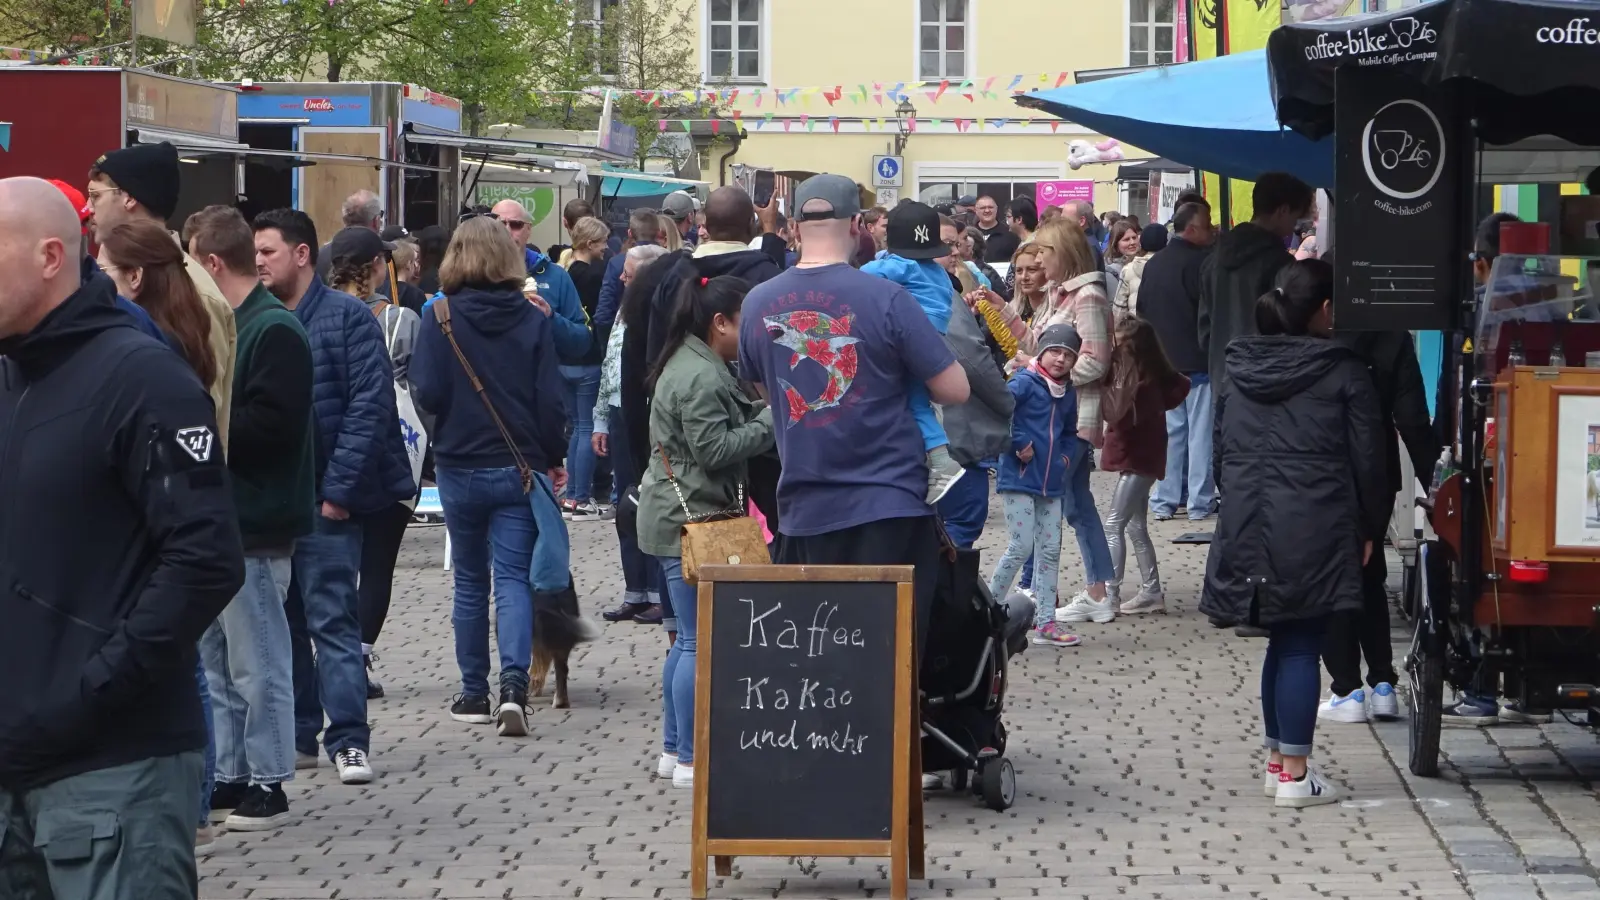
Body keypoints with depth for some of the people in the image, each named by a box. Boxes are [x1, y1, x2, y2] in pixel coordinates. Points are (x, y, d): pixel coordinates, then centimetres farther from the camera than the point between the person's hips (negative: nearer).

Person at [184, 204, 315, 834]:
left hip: (255, 526, -10)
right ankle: (229, 778, 22)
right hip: (222, 519, 10)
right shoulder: (230, 326, 16)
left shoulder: (274, 331, -14)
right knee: (216, 660, 14)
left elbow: (269, 426, -23)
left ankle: (268, 785, 4)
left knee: (256, 663, -3)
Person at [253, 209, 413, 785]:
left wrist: (337, 488, -15)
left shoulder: (347, 317, -5)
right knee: (281, 622, 9)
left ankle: (348, 739, -5)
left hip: (324, 502, -6)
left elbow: (369, 407, -10)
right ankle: (297, 735, 17)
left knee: (331, 619, -7)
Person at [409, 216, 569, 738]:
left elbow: (428, 393, -12)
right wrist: (554, 458, 9)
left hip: (460, 466, 0)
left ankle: (475, 694, 15)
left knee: (470, 581, 12)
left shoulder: (442, 319, -7)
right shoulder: (533, 321, -3)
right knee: (514, 578, 1)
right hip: (520, 466, 0)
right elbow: (550, 399, -3)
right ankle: (514, 685, -18)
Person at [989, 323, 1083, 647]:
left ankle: (1045, 623, 13)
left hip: (1051, 484, 7)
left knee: (1050, 551, 8)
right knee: (1021, 547, -9)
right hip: (1019, 478, -7)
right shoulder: (1025, 383, -11)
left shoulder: (1068, 393, 11)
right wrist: (1018, 445, -19)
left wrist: (1069, 457, 6)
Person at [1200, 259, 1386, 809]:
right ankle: (1295, 774, -2)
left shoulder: (1240, 369, 10)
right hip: (1315, 528, -5)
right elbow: (1365, 459, -3)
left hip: (1247, 522, 5)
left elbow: (1221, 451, 15)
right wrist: (1370, 530, 6)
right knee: (1301, 647, -2)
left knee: (1282, 641, 17)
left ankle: (1276, 759, 22)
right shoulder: (1343, 371, -5)